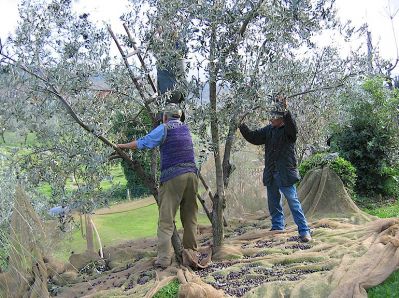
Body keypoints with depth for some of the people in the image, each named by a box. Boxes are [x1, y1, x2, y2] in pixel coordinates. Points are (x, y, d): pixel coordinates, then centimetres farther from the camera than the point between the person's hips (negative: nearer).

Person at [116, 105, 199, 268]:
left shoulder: (163, 128, -1)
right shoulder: (185, 128, 18)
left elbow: (143, 143, -2)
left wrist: (123, 146, 12)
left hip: (173, 176, -6)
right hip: (191, 173, 6)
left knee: (166, 219, -4)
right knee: (189, 216, 13)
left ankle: (164, 258, -7)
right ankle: (190, 250, 18)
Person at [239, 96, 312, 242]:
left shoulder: (288, 130, -9)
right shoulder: (268, 130, 8)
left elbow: (292, 127, -32)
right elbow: (253, 137, 9)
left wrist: (285, 111, -44)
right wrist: (242, 126, -1)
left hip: (285, 173, -6)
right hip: (270, 174, 7)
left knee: (293, 202, -5)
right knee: (273, 202, 16)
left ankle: (304, 231, 3)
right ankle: (277, 226, 32)